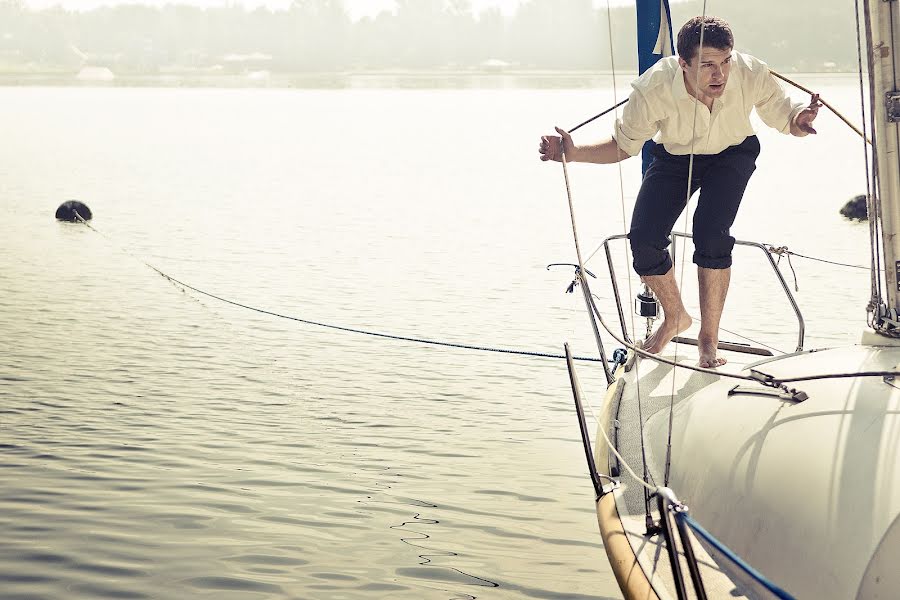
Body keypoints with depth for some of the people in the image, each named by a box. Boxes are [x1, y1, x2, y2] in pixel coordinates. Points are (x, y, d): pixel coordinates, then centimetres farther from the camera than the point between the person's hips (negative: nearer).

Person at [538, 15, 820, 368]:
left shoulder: (751, 75, -32)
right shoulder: (653, 89, -34)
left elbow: (784, 119, -13)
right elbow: (623, 146, -16)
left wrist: (800, 121, -37)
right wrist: (573, 152, -31)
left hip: (731, 154, -1)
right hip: (674, 156, 1)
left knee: (711, 233, -25)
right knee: (644, 239, -14)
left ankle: (708, 339, -7)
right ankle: (675, 317, 17)